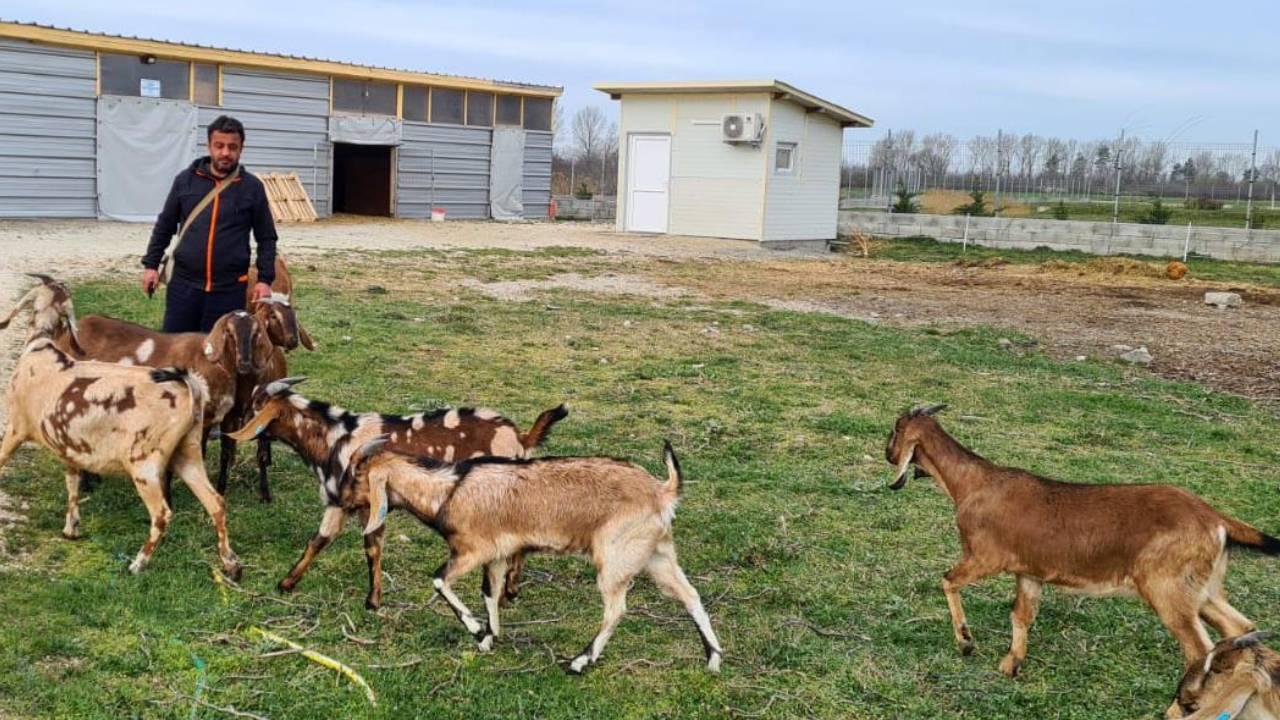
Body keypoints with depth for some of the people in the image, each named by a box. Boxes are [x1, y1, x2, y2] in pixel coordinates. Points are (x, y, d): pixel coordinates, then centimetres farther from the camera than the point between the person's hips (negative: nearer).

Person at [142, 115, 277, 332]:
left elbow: (266, 238, 5)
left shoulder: (252, 187, 1)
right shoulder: (186, 179, 5)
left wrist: (265, 279, -3)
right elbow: (164, 226, 14)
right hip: (184, 283, 2)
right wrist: (151, 264, 9)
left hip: (229, 289, -1)